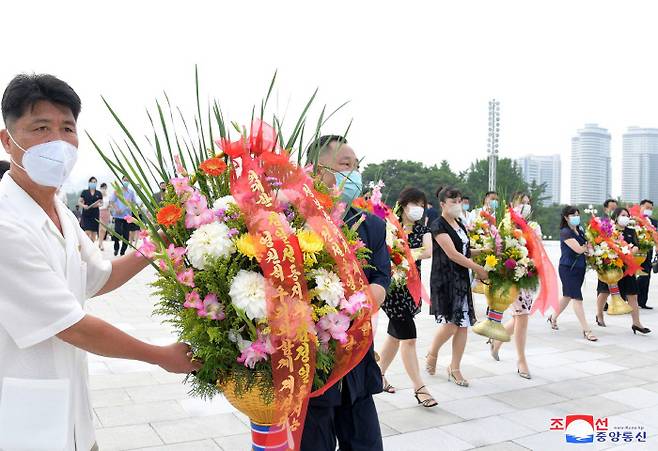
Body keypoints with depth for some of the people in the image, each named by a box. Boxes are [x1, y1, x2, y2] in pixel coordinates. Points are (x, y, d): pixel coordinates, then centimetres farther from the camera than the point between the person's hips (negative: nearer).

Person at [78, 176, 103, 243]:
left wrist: (98, 204, -10)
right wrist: (83, 206, -16)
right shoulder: (84, 192, 3)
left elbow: (101, 203, 12)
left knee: (94, 232, 6)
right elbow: (79, 202, 4)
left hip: (95, 215, 2)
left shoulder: (99, 193, 8)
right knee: (87, 232, -13)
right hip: (86, 215, -2)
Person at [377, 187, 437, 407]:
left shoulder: (422, 230, 7)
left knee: (396, 335, 16)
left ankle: (379, 375, 33)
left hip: (411, 287, 7)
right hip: (393, 288, -6)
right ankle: (419, 388, -1)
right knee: (408, 338, -7)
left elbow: (429, 251, -12)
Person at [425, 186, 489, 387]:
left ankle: (455, 369, 14)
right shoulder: (438, 226, -9)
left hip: (462, 279, 8)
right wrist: (478, 268, -13)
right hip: (444, 279, -7)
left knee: (463, 324, 4)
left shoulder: (460, 225, 15)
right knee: (451, 323, -12)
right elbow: (452, 254, -17)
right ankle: (432, 353, 17)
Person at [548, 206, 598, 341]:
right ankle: (586, 330, -8)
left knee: (568, 296, 18)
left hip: (579, 267, 8)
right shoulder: (565, 232, -12)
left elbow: (586, 248, 14)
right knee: (577, 297, -9)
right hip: (568, 268, -8)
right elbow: (578, 249, -19)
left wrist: (586, 247, -7)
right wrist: (588, 245, -2)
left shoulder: (580, 230, 11)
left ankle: (553, 318, 37)